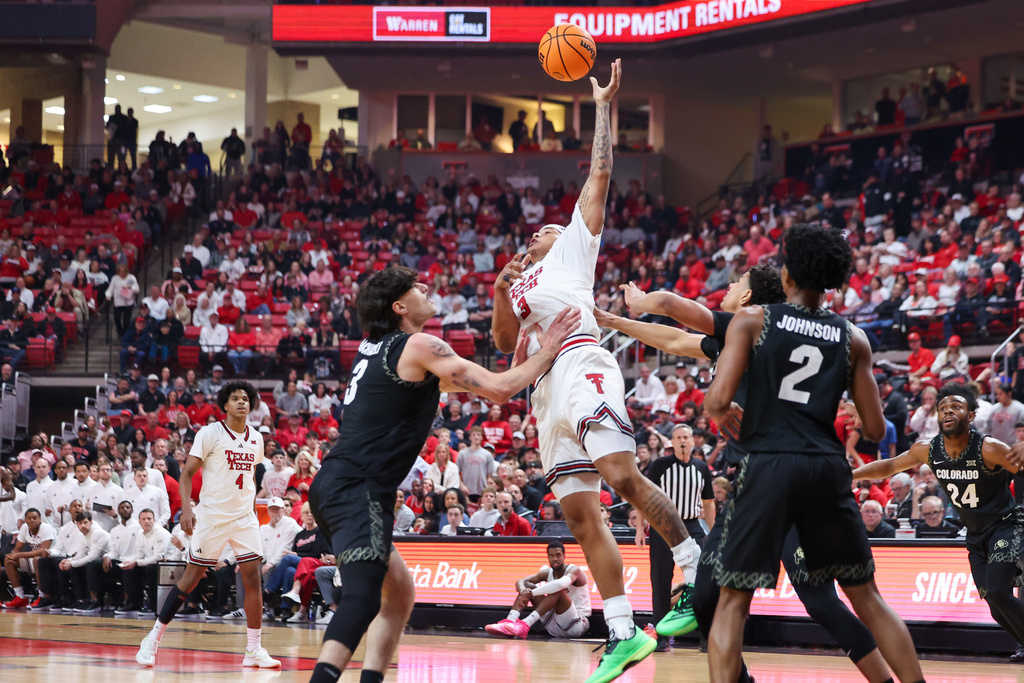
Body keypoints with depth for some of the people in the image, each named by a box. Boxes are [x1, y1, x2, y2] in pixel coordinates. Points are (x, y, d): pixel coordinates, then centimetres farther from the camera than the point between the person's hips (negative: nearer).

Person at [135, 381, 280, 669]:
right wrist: (186, 508, -20)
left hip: (244, 517, 5)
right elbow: (187, 473, -9)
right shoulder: (210, 433, -7)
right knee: (191, 577, -3)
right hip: (212, 515, -5)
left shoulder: (256, 439, 9)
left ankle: (254, 650, 2)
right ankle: (153, 638, 8)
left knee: (253, 578, -4)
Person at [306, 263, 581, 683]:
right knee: (362, 598, -23)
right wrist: (547, 352, 4)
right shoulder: (418, 346, -6)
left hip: (333, 486, 10)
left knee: (399, 592, 18)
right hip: (356, 489, -10)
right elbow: (498, 390, -9)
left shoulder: (375, 347, 20)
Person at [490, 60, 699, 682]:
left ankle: (697, 571, -20)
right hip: (546, 387, 7)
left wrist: (604, 106, 10)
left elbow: (601, 175, 11)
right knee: (582, 515, -2)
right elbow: (503, 340, 25)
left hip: (581, 366, -7)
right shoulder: (522, 284, 36)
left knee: (622, 476, -26)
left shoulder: (574, 244, 20)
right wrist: (501, 294, 9)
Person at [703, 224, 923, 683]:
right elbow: (875, 430, 9)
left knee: (733, 598, 4)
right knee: (866, 596, 15)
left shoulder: (752, 320, 3)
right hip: (827, 468, 3)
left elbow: (718, 400, -7)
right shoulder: (853, 340, 11)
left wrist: (721, 416, 16)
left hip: (769, 464, -2)